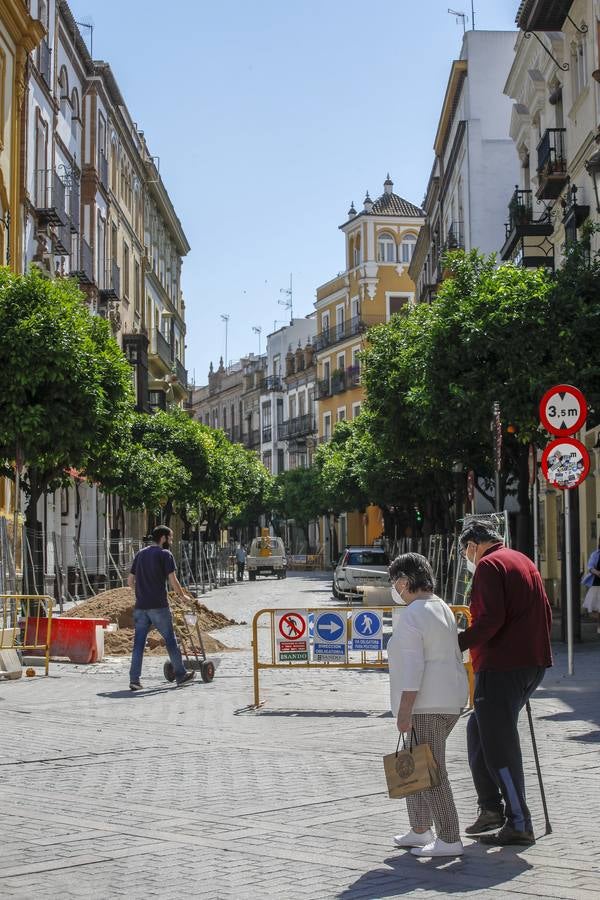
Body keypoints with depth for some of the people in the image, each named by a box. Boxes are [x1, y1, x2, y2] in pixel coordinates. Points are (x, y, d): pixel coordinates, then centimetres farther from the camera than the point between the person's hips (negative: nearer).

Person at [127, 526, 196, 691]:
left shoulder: (140, 554, 15)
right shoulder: (165, 554, -4)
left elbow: (130, 581, 16)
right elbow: (173, 581, -9)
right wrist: (183, 596, 7)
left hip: (140, 606, 5)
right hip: (158, 606, -5)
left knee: (139, 642, 3)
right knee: (170, 640, 6)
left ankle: (134, 679, -3)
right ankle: (181, 676, 15)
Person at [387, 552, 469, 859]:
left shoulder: (411, 616, -15)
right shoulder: (442, 608, 15)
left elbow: (412, 666, -20)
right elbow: (454, 654, 20)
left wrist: (405, 711, -19)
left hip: (426, 704, -10)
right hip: (450, 698, 10)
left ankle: (449, 839, -2)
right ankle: (420, 830, 26)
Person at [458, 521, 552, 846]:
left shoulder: (488, 566, -10)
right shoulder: (523, 561, 18)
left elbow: (490, 619, -21)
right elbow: (545, 614, 19)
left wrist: (458, 644, -15)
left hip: (501, 666, -10)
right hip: (533, 662, 10)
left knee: (499, 745, -2)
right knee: (478, 730, 19)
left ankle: (519, 824, 1)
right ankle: (491, 808, 19)